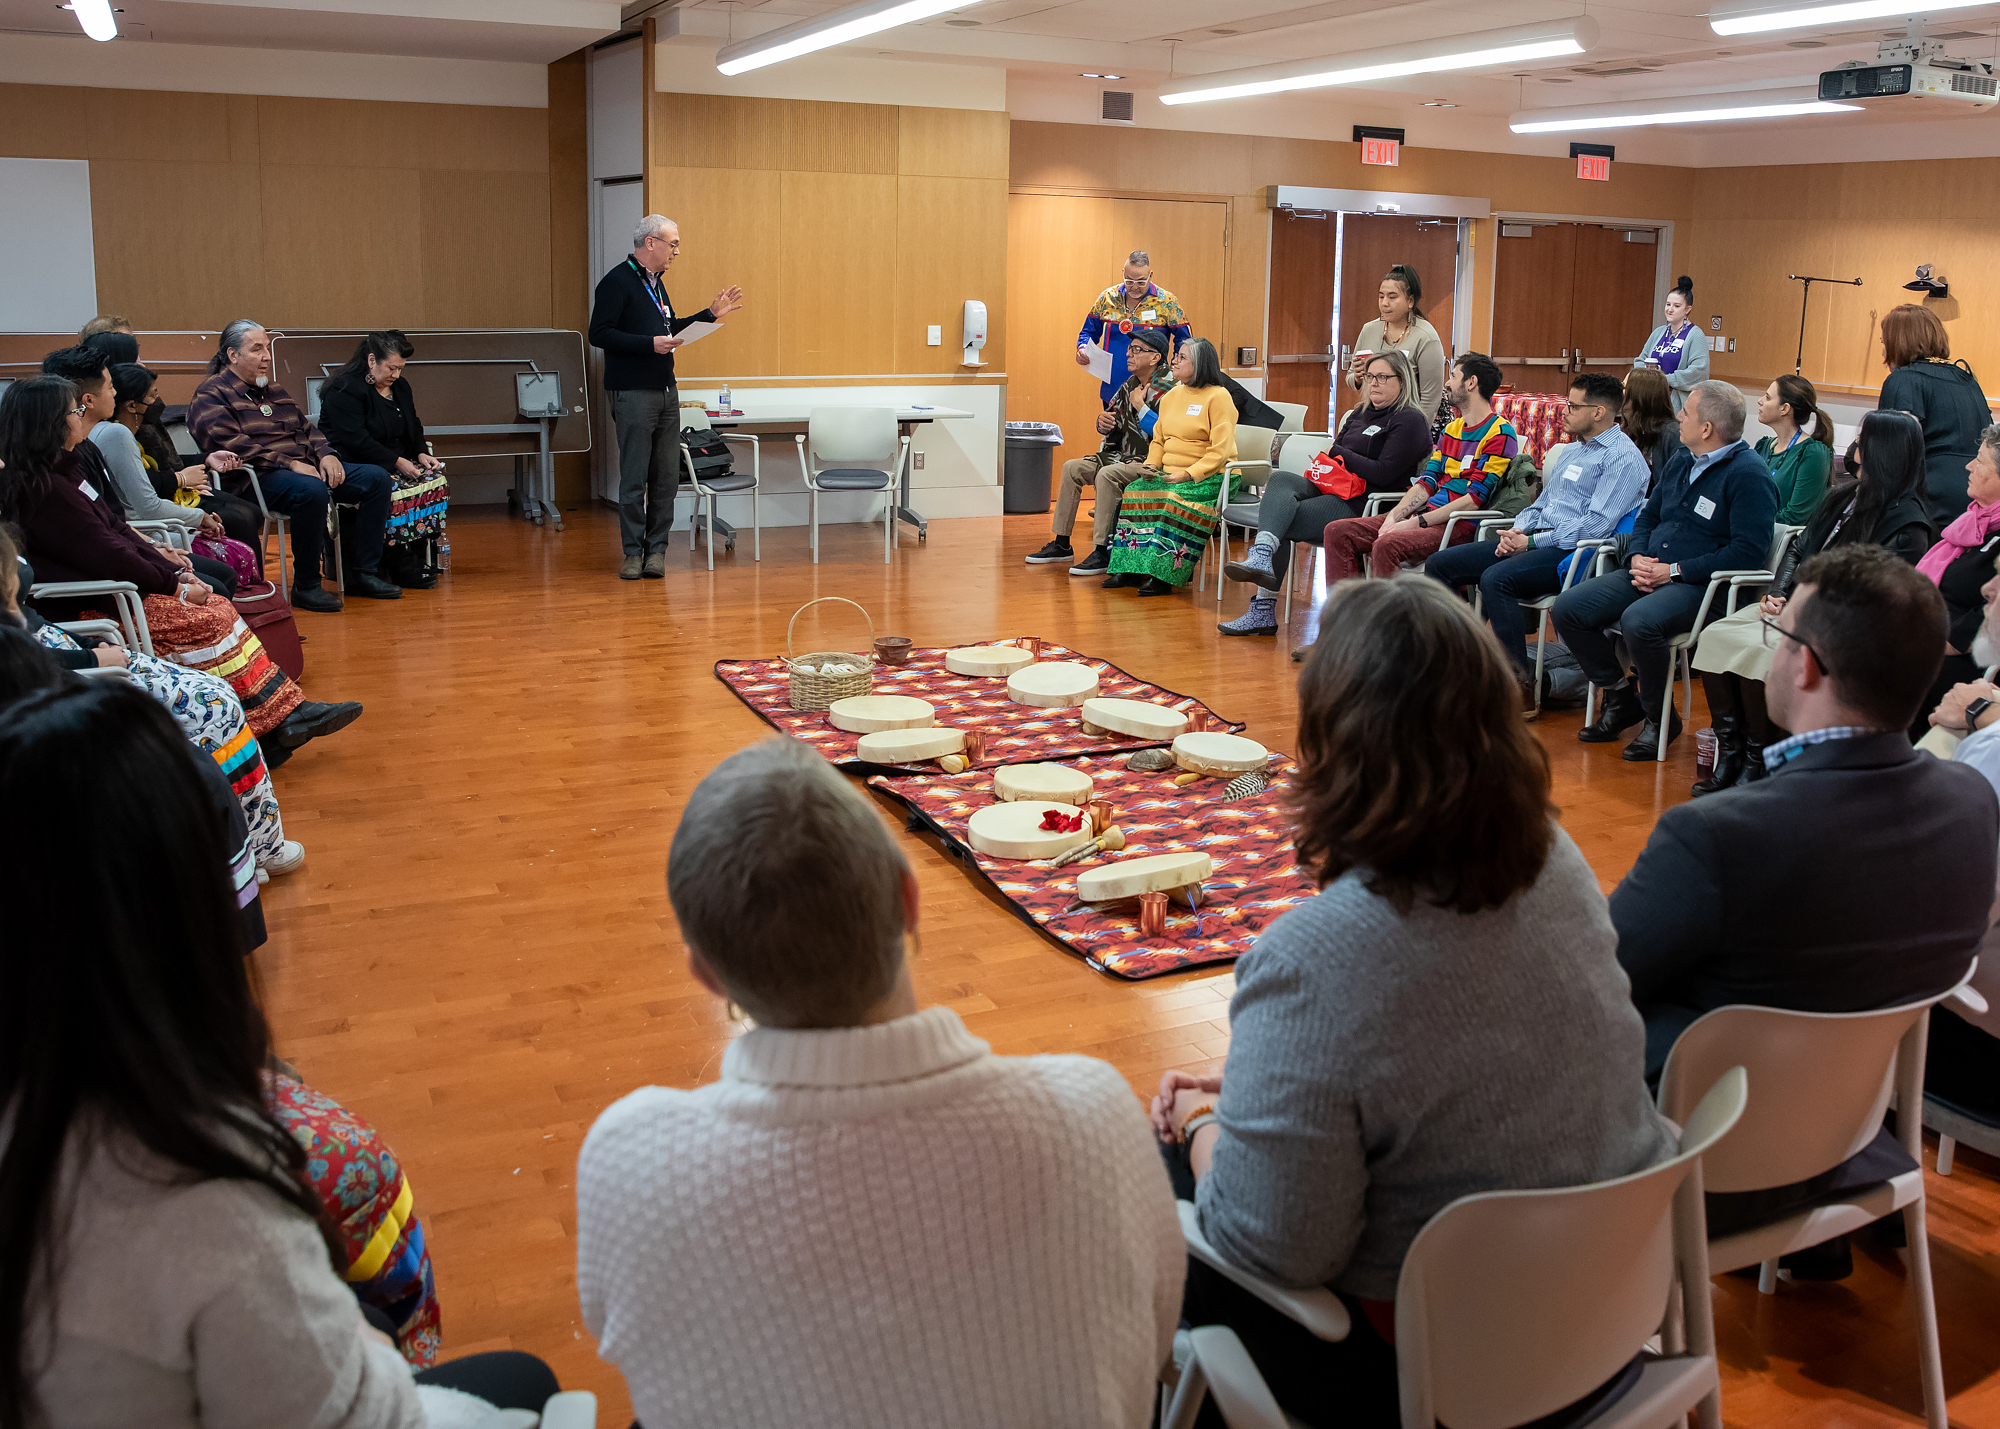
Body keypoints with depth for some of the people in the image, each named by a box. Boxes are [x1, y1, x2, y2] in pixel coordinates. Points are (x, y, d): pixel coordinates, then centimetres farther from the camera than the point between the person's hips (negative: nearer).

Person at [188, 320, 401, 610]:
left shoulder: (274, 391, 26)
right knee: (311, 491, -39)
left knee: (377, 479, -4)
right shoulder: (211, 395, -2)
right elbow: (230, 444, -16)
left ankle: (364, 574, -3)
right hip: (255, 478, -9)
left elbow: (306, 428, 26)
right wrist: (289, 464, -21)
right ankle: (305, 587, -26)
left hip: (306, 468, 9)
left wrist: (325, 455, 2)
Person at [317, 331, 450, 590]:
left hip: (397, 464, 8)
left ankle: (423, 558, -18)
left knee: (436, 480, -18)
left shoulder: (399, 386, 15)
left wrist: (421, 453, 1)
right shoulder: (344, 389, -11)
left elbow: (413, 428, 23)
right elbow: (356, 440, -21)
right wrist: (397, 462, -24)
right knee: (396, 490, -35)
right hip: (353, 467, -8)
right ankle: (400, 567, -28)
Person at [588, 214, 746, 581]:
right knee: (634, 477, -4)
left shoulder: (656, 283, 18)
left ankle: (657, 548, 13)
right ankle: (633, 552, 4)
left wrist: (711, 314, 21)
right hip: (633, 395, -8)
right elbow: (599, 334, -15)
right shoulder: (617, 282, -9)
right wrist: (650, 344, -21)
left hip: (666, 390, 8)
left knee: (666, 476, 7)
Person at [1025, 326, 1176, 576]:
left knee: (1107, 475, -33)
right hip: (1124, 456, 10)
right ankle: (1062, 545, 8)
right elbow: (1111, 413, 22)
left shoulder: (1168, 389, -17)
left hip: (1152, 462, -10)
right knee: (1072, 468, 4)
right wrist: (1103, 420, -3)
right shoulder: (1131, 383, 11)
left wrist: (1140, 406, -20)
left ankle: (1102, 553, -28)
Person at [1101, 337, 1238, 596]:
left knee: (1175, 498, -34)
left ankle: (1163, 575, -33)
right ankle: (1130, 569, -19)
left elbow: (1221, 450, -14)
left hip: (1209, 477, -7)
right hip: (1170, 474, 7)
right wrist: (1151, 465, 1)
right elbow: (1158, 441, 22)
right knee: (1135, 491, -17)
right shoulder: (1171, 397, 17)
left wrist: (1188, 474, -23)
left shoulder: (1218, 397, -7)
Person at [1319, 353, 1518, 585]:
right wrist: (1394, 516, -4)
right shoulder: (1451, 429, 22)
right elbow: (1426, 483, 15)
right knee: (1338, 532, -4)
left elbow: (1474, 500, -14)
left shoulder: (1499, 434, -6)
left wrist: (1416, 522, -17)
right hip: (1429, 516, 9)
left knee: (1386, 545, -35)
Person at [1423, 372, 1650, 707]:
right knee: (1439, 564, -2)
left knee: (1496, 578, -36)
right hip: (1533, 541, 9)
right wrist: (1517, 532, 5)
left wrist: (1532, 542, -15)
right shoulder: (1569, 451, 23)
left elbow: (1596, 526, -17)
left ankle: (1523, 684, -28)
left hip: (1573, 553, -9)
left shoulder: (1622, 456, -7)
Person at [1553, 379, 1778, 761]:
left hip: (1703, 586, -8)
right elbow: (1648, 513, 26)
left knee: (1639, 622, -37)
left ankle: (1659, 718, -11)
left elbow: (1749, 551, -18)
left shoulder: (1749, 475, -10)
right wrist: (1638, 557, 3)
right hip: (1650, 573, 9)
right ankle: (1621, 699, 9)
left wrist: (1675, 571, -19)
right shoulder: (1684, 461, 17)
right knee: (1568, 608, -7)